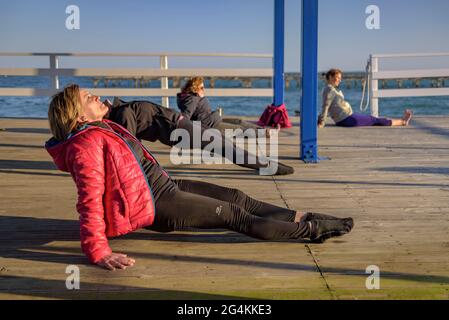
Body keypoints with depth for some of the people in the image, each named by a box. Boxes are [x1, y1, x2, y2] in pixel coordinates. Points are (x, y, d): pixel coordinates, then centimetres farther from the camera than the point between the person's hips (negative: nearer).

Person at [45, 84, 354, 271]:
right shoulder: (86, 145, -20)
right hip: (157, 205, -10)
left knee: (238, 198, 3)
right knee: (234, 215, -7)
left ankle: (303, 218, 6)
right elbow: (91, 199, -27)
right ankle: (311, 230, -1)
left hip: (164, 186, 10)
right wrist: (98, 252, -33)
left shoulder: (104, 129, 11)